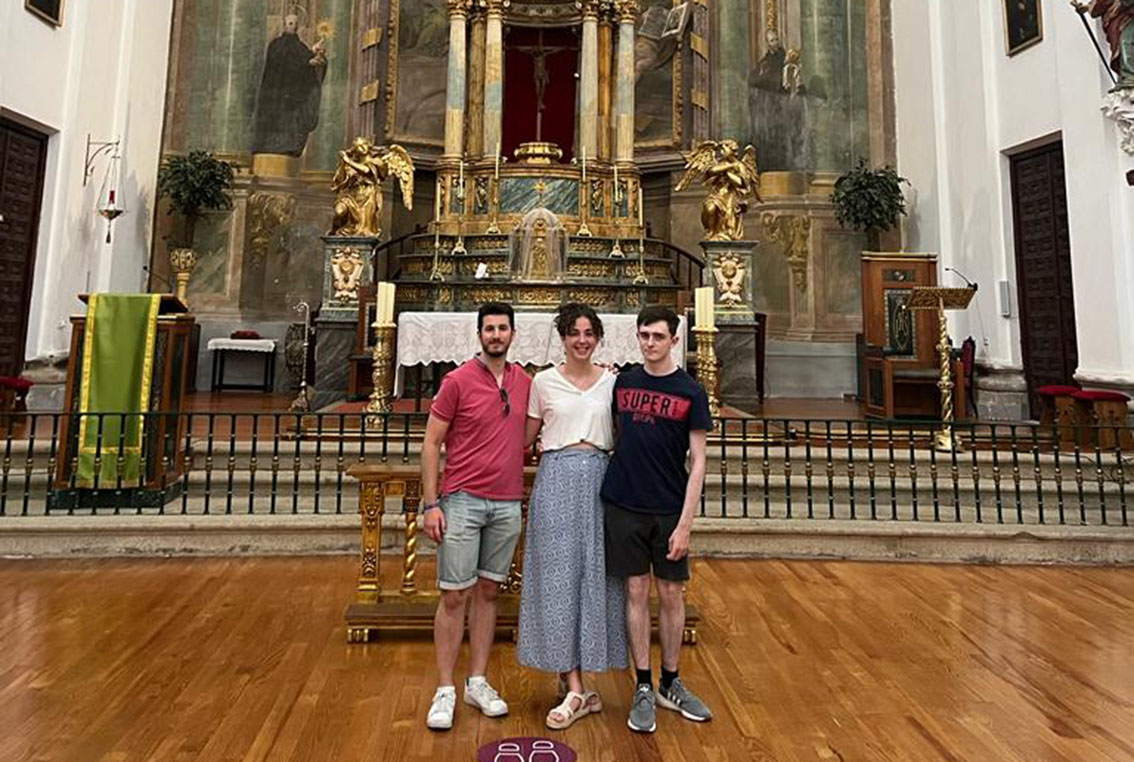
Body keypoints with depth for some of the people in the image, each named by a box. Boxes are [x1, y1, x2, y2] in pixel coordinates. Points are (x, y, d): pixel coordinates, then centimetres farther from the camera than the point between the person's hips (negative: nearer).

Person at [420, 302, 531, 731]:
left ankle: (477, 683, 27)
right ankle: (445, 691, 18)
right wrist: (431, 504, -10)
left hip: (508, 505, 4)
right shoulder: (458, 381, -6)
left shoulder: (525, 383, 6)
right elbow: (431, 444, -5)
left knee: (489, 592, 13)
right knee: (454, 596, 2)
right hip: (462, 501, -4)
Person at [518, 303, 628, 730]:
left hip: (599, 477, 2)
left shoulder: (612, 382, 8)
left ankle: (570, 678, 22)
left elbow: (619, 438, 12)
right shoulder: (544, 381, 4)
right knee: (559, 574, -2)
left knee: (594, 573, 5)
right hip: (556, 477, -1)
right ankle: (576, 690, 7)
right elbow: (526, 437, 10)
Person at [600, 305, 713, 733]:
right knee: (637, 591, 7)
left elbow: (697, 463, -5)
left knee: (671, 593, 10)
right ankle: (643, 689, 21)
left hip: (670, 509, -1)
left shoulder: (690, 392, -4)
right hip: (624, 505, 1)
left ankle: (671, 684, 29)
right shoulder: (622, 382, 4)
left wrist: (685, 524, -10)